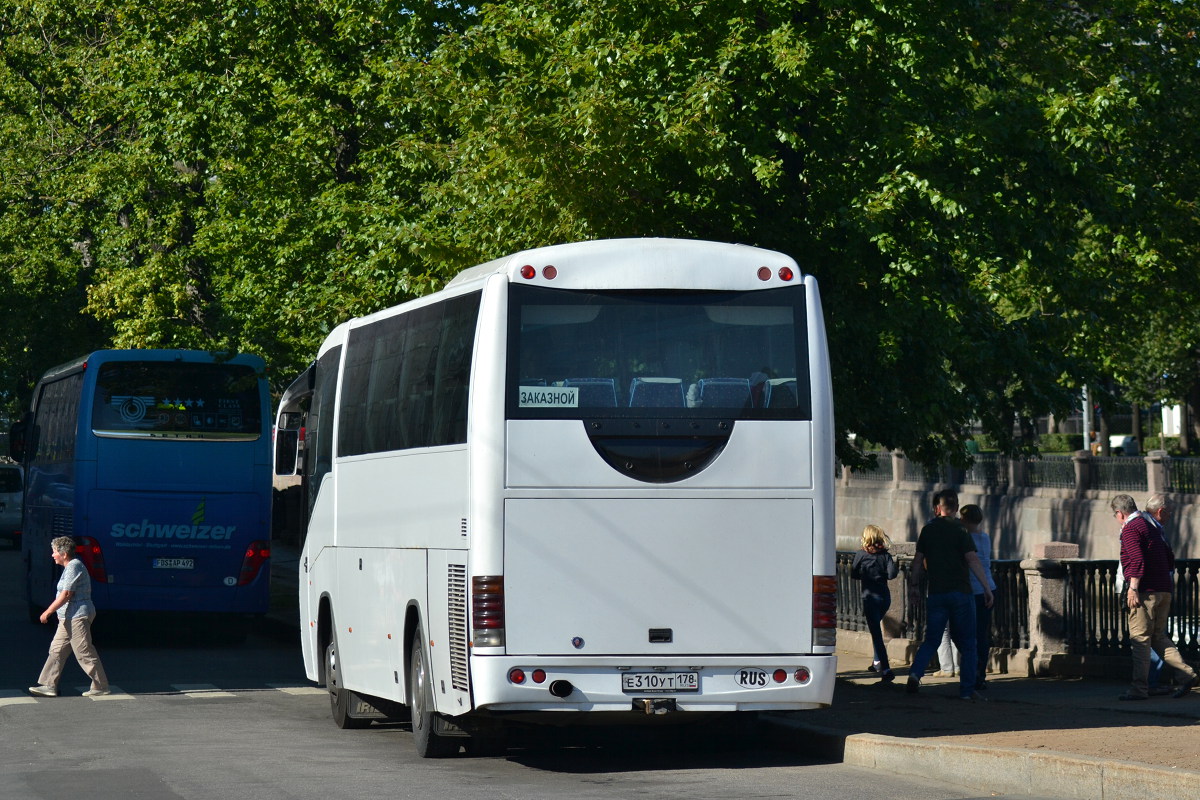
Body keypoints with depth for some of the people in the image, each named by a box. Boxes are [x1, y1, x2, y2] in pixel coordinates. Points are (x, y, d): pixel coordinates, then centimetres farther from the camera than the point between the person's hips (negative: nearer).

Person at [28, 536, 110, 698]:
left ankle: (101, 687, 1)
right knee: (56, 650, 8)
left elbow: (66, 595, -21)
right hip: (69, 618, 11)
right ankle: (49, 686, 9)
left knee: (85, 653, -6)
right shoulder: (70, 566, 16)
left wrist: (48, 612, -16)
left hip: (77, 617, -11)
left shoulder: (74, 567, -16)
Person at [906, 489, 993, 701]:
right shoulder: (959, 531, -6)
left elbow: (918, 560, 11)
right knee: (967, 643, 5)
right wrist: (987, 588, -9)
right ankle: (967, 689, 2)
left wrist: (914, 585, 24)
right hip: (960, 592, -3)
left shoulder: (927, 530, 6)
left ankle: (915, 672, -11)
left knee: (931, 640, 11)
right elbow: (973, 560, -11)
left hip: (936, 594, 3)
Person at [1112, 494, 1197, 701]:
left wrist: (1133, 588, -20)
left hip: (1145, 591, -8)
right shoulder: (1152, 526, 19)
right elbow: (1170, 559, 21)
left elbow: (1137, 560, -20)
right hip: (1164, 590, 8)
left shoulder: (1130, 529, -8)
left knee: (1140, 639, -4)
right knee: (1158, 637, 14)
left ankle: (1139, 688, -3)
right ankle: (1187, 674, 1)